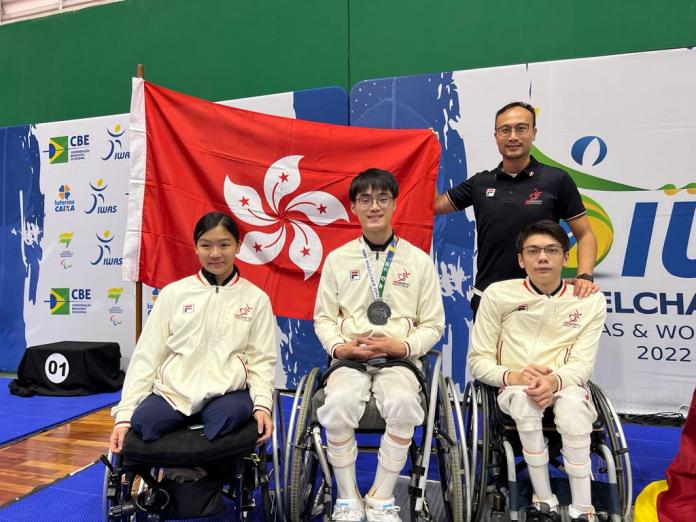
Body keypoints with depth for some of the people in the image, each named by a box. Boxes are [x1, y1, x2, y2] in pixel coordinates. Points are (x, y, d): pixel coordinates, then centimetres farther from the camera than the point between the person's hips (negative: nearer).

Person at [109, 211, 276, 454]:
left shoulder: (256, 298, 9)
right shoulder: (173, 292, 9)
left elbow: (261, 359, 8)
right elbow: (147, 354, 8)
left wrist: (262, 404, -10)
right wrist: (125, 412, 1)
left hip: (226, 392, 0)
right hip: (172, 391, 1)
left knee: (230, 414, -35)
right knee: (142, 420, -32)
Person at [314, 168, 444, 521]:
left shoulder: (419, 260, 7)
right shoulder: (338, 259, 9)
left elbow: (433, 325, 8)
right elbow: (323, 317, 11)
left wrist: (403, 346, -10)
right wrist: (339, 347, -8)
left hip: (399, 359, 0)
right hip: (350, 358, 1)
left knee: (403, 404, -33)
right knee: (338, 404, -32)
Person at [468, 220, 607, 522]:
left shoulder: (591, 301, 1)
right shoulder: (498, 294, -3)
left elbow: (582, 364, -7)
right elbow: (478, 361, -2)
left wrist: (555, 380, -29)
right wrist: (514, 376, -22)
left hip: (567, 387, 1)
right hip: (513, 390, 0)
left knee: (572, 400, -35)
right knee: (525, 394, -35)